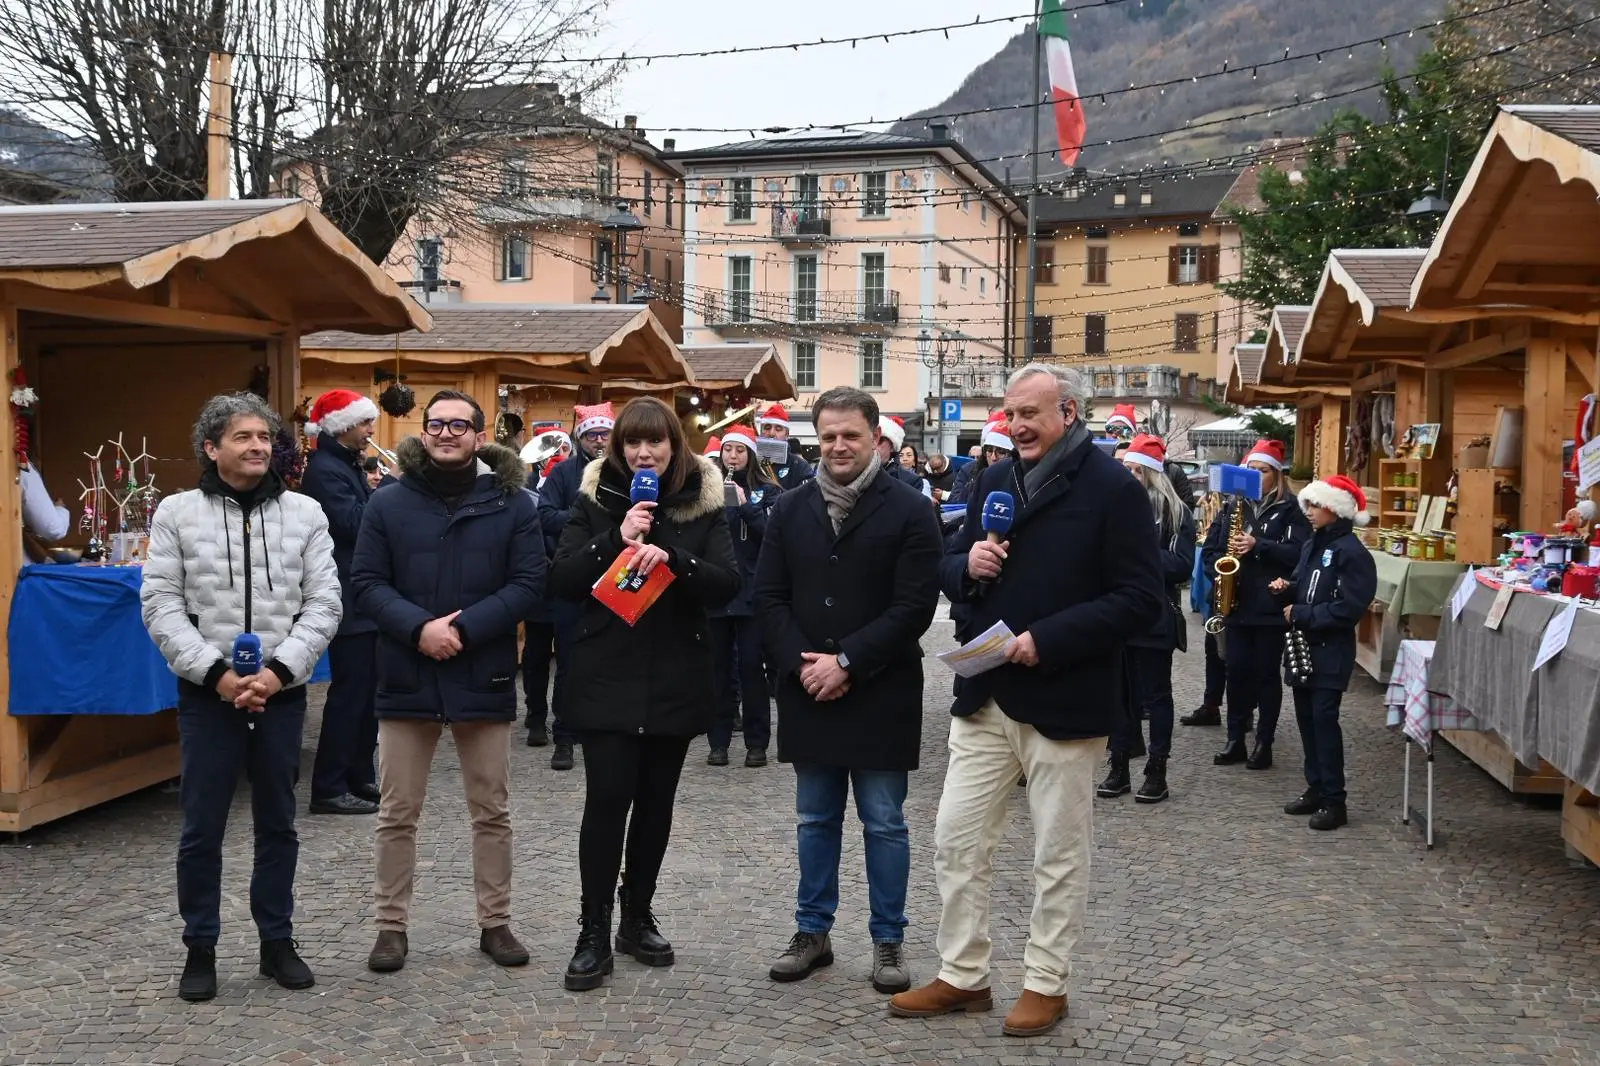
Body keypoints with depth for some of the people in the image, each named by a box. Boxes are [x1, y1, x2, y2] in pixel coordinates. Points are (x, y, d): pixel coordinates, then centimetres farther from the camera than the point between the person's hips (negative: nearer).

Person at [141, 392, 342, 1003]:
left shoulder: (304, 513, 2)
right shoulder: (177, 513, -1)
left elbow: (323, 603, -1)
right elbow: (161, 605, -4)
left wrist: (279, 670, -13)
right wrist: (216, 672, -14)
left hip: (281, 694, 1)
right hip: (207, 693, -1)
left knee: (277, 824, 12)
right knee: (202, 829, 6)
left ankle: (277, 942, 25)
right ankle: (200, 950, 20)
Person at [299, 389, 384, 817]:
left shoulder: (347, 466, 17)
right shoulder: (324, 469, -13)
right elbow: (353, 524, -24)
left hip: (365, 597, 10)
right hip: (349, 600, -10)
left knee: (367, 690, 13)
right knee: (350, 692, -7)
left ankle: (361, 778, 21)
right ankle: (328, 789, -1)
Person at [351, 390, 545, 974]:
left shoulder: (512, 503, 0)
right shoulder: (389, 502, 2)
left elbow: (528, 583, -5)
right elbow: (366, 582, -1)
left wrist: (462, 628, -16)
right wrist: (419, 628, -17)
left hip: (484, 678, 0)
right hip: (406, 678, 0)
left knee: (492, 812, 10)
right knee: (397, 814, 8)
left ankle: (495, 922, 23)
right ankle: (392, 926, 20)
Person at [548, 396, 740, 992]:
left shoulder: (703, 505, 3)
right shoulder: (596, 501, 2)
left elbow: (727, 584, -7)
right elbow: (562, 580, -5)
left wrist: (672, 555, -23)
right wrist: (617, 538, -17)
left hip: (675, 679, 2)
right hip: (607, 677, -2)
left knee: (656, 800, 10)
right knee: (607, 799, -9)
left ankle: (637, 916, 26)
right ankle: (594, 933, -1)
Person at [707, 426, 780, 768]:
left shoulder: (767, 491, 4)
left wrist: (744, 505, -18)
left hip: (751, 591, -2)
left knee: (751, 666, -1)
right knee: (719, 666, 5)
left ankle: (757, 743, 8)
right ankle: (718, 741, 13)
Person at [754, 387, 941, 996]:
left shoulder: (908, 511, -6)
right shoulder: (790, 512, 7)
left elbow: (914, 606, -12)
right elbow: (769, 598, 5)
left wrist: (847, 662, -15)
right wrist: (801, 663, -9)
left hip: (879, 695, -4)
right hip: (807, 692, 4)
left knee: (884, 824, 5)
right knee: (815, 821, 13)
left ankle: (888, 939, 17)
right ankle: (813, 931, 25)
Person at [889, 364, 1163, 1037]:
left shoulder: (1114, 489, -10)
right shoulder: (993, 481, 9)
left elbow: (1142, 601, -15)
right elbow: (950, 572, 16)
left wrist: (1047, 640, -21)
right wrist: (969, 565, -9)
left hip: (1065, 702, -6)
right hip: (984, 697, 6)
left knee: (1059, 854, 8)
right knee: (956, 841, 8)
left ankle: (1046, 984, 23)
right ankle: (963, 976, 22)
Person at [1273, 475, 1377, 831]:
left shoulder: (1352, 552, -14)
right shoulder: (1312, 544, 13)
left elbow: (1349, 608, -21)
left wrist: (1301, 614, -17)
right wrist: (1287, 588, 2)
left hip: (1331, 651, -9)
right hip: (1303, 645, 9)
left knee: (1324, 718, -9)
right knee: (1306, 718, 12)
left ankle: (1334, 801, -3)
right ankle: (1315, 789, 21)